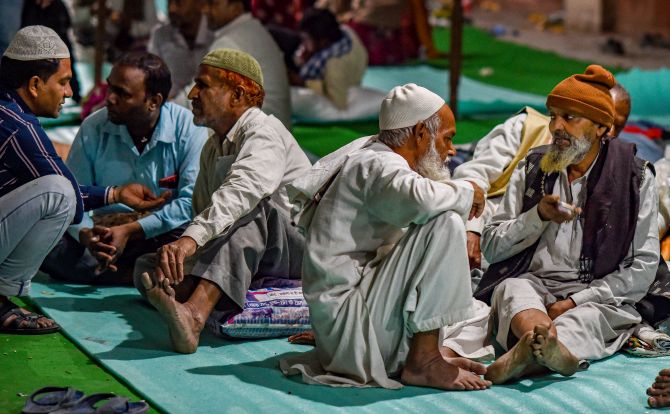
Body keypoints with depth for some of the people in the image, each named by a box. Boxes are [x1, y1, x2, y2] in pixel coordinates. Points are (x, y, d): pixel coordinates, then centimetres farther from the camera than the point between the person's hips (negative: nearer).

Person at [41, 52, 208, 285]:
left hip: (164, 233, -3)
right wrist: (87, 235, -26)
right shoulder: (93, 128, 0)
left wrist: (131, 231, -23)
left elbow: (192, 201, -15)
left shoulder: (188, 129, -8)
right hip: (107, 229, 3)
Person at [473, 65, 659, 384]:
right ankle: (548, 345, -66)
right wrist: (539, 215, -7)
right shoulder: (531, 169, 15)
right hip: (531, 284, 2)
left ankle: (530, 351, -69)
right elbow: (491, 248, 11)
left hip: (598, 299, -2)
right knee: (513, 289, -33)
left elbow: (643, 267, 0)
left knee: (589, 317, -37)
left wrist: (575, 301, -12)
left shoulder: (635, 178, 7)